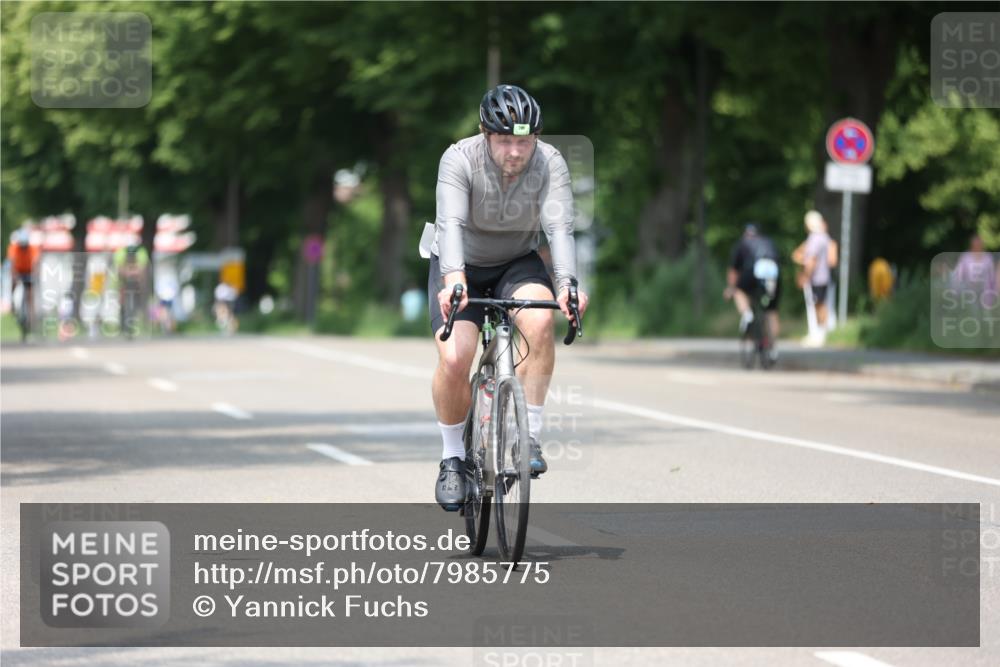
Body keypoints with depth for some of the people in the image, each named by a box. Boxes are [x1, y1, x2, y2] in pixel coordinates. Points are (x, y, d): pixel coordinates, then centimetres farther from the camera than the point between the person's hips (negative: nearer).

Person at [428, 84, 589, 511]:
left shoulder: (550, 163, -21)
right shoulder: (459, 159, -26)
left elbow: (560, 227, -32)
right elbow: (451, 223, -39)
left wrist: (567, 284, -50)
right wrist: (454, 279, -57)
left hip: (518, 264, 1)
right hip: (461, 267, -1)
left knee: (539, 319, -32)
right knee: (453, 360, -22)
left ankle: (529, 435, -20)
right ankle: (452, 456, 4)